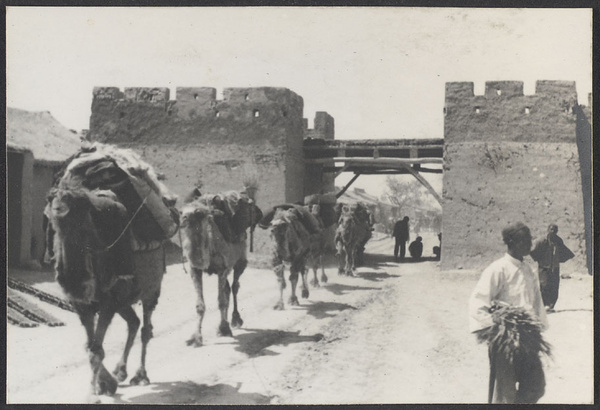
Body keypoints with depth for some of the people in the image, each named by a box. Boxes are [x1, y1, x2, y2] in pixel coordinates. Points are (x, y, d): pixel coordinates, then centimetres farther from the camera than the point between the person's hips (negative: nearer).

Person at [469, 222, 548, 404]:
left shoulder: (528, 271, 12)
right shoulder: (498, 270, -11)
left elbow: (537, 302, 18)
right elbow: (477, 301, -16)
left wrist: (539, 328, 9)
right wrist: (492, 330, -22)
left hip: (527, 339, 7)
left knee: (536, 387, 9)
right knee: (504, 391, 0)